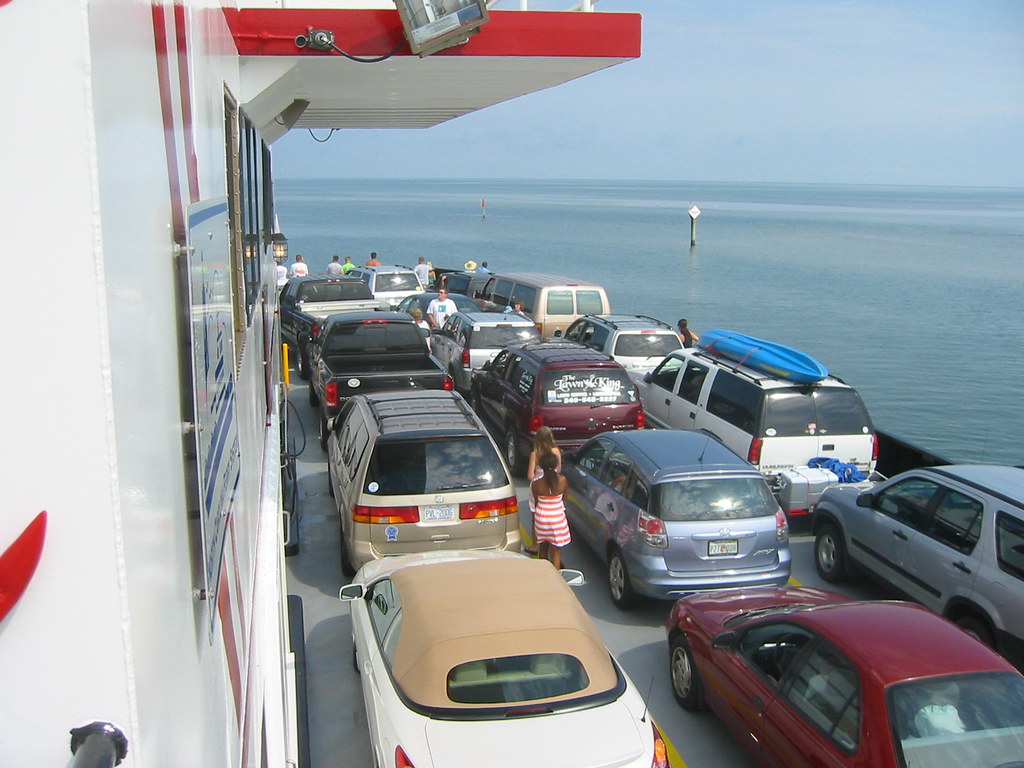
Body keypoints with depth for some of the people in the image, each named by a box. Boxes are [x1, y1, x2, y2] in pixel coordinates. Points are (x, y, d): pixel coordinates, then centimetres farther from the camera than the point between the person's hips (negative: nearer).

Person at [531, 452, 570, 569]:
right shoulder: (562, 480, -15)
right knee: (555, 552, 7)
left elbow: (536, 502, -1)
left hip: (541, 516, 1)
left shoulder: (536, 484, -15)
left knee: (543, 549, 20)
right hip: (557, 517, -1)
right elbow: (564, 497, 2)